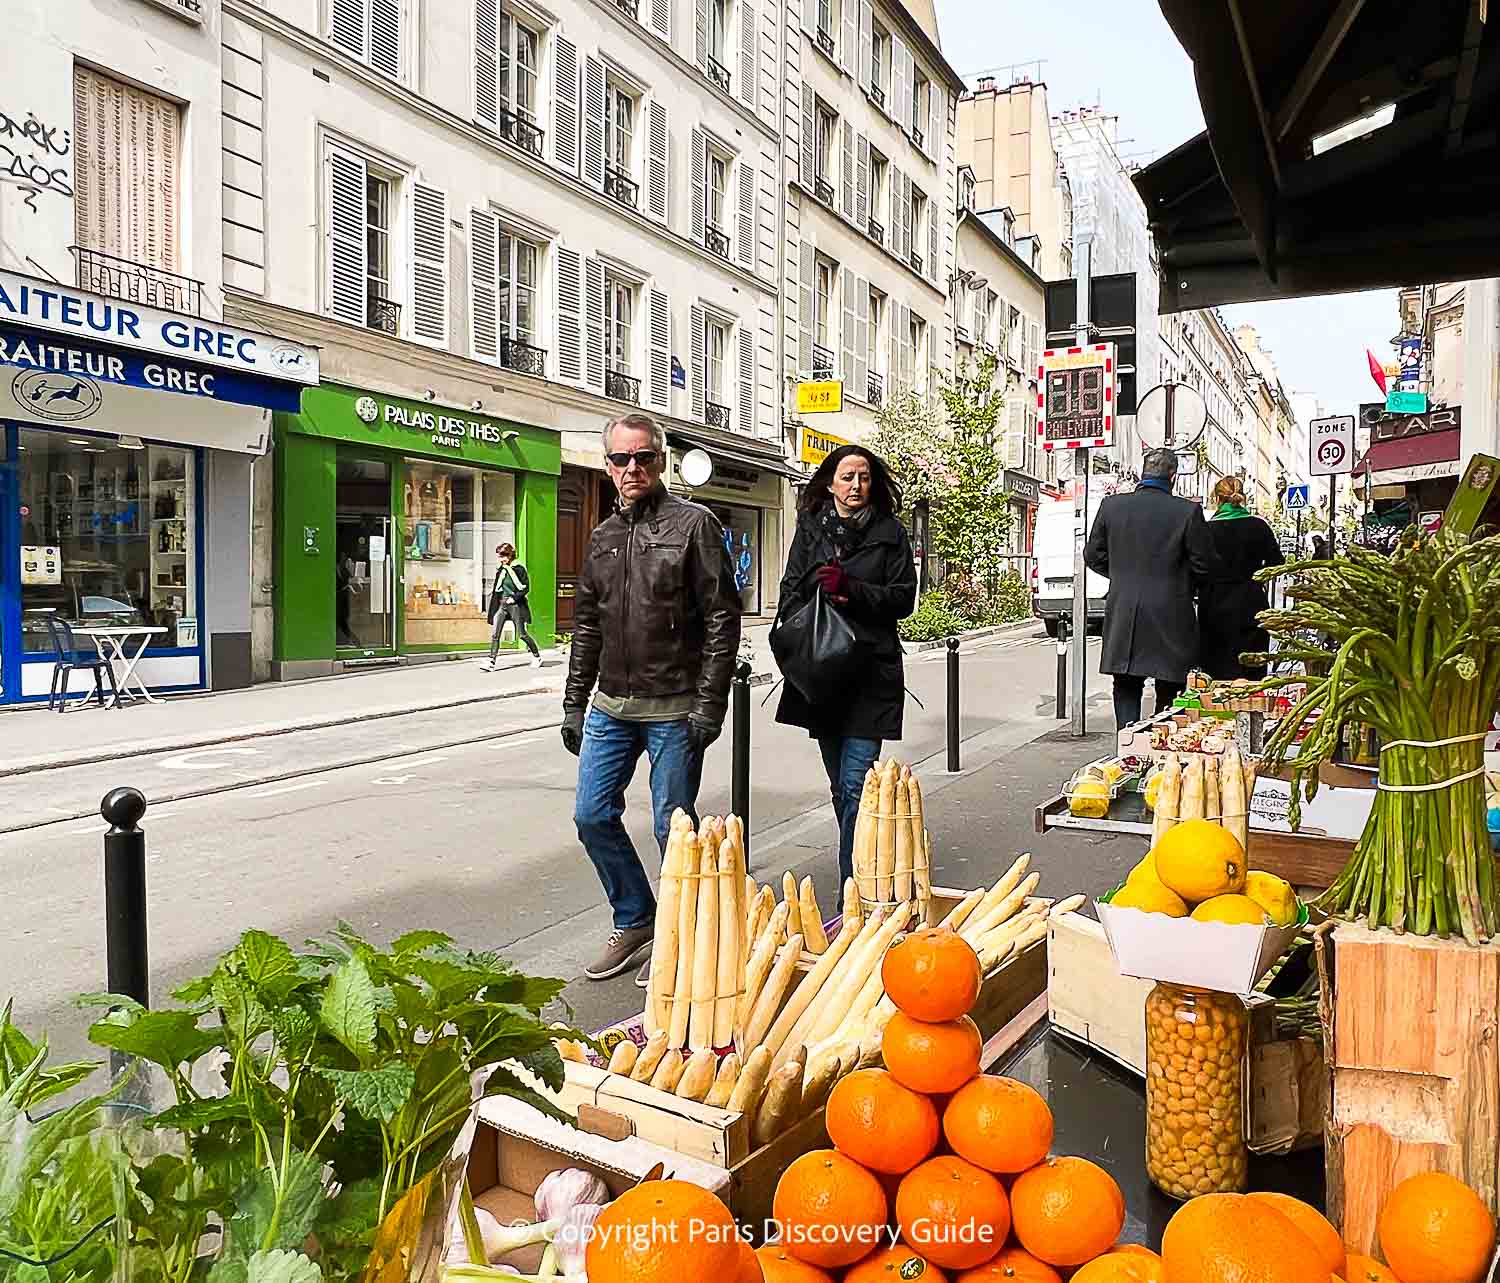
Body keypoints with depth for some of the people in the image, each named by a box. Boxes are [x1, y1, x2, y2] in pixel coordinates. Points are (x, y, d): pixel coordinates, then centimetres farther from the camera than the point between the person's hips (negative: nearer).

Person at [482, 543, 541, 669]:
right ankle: (491, 662, -10)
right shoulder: (501, 570, 10)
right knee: (495, 634, -7)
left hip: (515, 605, -5)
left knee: (522, 634, 1)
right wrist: (494, 591, 5)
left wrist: (514, 598, -14)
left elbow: (526, 588, -7)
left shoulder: (519, 569, -7)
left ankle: (537, 657, 18)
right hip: (501, 604, 5)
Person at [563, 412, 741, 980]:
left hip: (673, 709, -6)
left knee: (674, 827, 1)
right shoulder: (602, 537, 13)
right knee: (592, 815, 8)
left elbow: (722, 619, -9)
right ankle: (634, 921, 27)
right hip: (610, 706, 6)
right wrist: (574, 704, 13)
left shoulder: (693, 524, -5)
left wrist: (709, 705, -15)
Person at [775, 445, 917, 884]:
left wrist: (850, 589, -13)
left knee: (856, 782, -11)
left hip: (871, 671, -3)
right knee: (840, 784, 13)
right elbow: (791, 592, 10)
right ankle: (862, 867, 30)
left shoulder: (889, 532, 3)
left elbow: (904, 598, -1)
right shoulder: (810, 528, 10)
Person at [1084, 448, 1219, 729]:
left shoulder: (1111, 505, 0)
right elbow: (1205, 566, -4)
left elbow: (1093, 556, 8)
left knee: (1126, 692, 12)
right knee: (1168, 695, 9)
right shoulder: (1188, 511, -9)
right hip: (1170, 618, -2)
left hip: (1122, 619, 2)